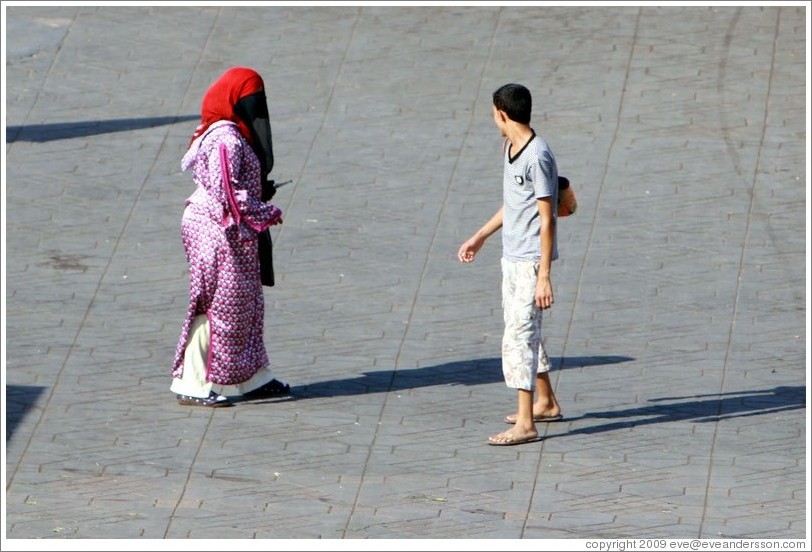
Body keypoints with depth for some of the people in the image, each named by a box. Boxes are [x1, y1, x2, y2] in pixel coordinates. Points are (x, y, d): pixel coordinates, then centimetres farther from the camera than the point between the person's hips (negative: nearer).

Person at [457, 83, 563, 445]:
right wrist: (480, 236, 30)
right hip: (511, 257, 10)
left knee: (519, 337, -12)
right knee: (523, 331, 20)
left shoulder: (538, 156, -20)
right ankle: (546, 403, 35)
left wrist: (544, 276, -21)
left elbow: (546, 219, -20)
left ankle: (525, 424, -12)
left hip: (532, 260, -10)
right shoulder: (510, 149, 9)